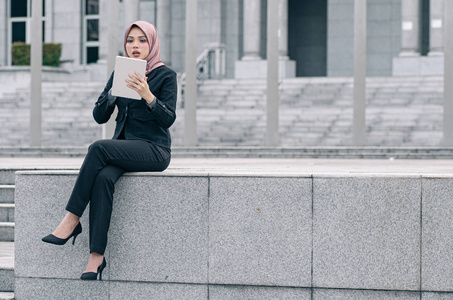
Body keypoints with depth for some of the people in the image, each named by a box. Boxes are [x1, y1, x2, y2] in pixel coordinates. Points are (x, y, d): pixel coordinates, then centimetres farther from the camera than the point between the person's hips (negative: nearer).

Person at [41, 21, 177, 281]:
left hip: (154, 150, -4)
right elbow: (100, 116, 9)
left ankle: (72, 221, -25)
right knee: (103, 177, -31)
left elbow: (168, 119, -10)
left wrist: (147, 95, -25)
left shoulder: (166, 75, 0)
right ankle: (97, 255, -36)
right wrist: (114, 90, -9)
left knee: (99, 148, -31)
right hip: (122, 148, 4)